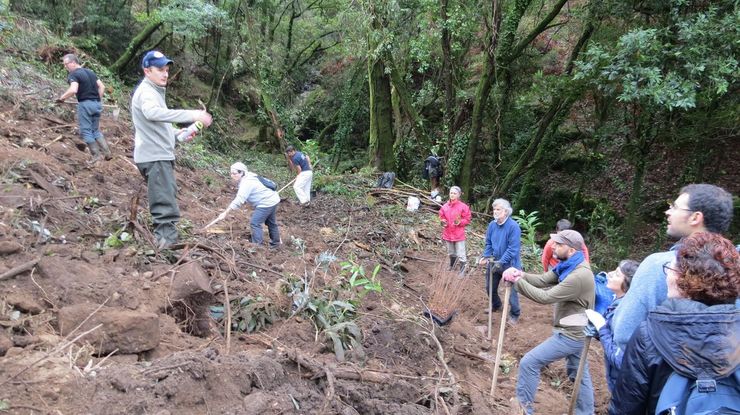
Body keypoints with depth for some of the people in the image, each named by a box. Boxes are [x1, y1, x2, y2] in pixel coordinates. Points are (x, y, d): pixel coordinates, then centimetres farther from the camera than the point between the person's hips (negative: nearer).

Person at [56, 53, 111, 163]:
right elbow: (102, 87, 16)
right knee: (96, 130, 16)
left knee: (86, 131, 2)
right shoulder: (90, 72, 15)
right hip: (97, 104, 7)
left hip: (85, 104, -7)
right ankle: (108, 153, 7)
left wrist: (62, 97, -11)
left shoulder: (73, 74, -8)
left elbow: (73, 90, -24)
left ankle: (96, 155, 1)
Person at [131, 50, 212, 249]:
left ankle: (165, 241, 29)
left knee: (165, 204, 19)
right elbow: (153, 112, -36)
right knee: (165, 208, -14)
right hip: (155, 157, -11)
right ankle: (168, 240, -16)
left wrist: (178, 133, 11)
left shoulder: (153, 91, 21)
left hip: (160, 156, 11)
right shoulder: (146, 92, -12)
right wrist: (192, 115, -44)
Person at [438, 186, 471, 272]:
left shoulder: (463, 207, -10)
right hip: (448, 234, 5)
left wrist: (459, 222, -22)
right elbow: (441, 217, 15)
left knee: (461, 255, -3)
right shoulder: (445, 206, 2)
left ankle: (462, 271, 7)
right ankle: (452, 267, 39)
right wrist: (443, 222, -6)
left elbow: (467, 219, -6)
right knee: (451, 253, 21)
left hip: (459, 235, -5)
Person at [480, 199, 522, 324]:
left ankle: (515, 314, 26)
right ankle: (496, 305, 47)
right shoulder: (492, 225, -3)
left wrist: (501, 262, -29)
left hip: (509, 264, -6)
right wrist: (486, 256, -8)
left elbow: (513, 249, -24)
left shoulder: (513, 226, -22)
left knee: (511, 290, 3)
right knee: (490, 287, 20)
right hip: (494, 262, 6)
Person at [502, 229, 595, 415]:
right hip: (574, 332, 10)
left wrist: (517, 282, -24)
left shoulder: (579, 276, -30)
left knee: (529, 363, -5)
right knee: (579, 374, 23)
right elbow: (542, 280, -1)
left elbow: (545, 297, -30)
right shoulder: (569, 266, 3)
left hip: (570, 335, -10)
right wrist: (521, 275, -19)